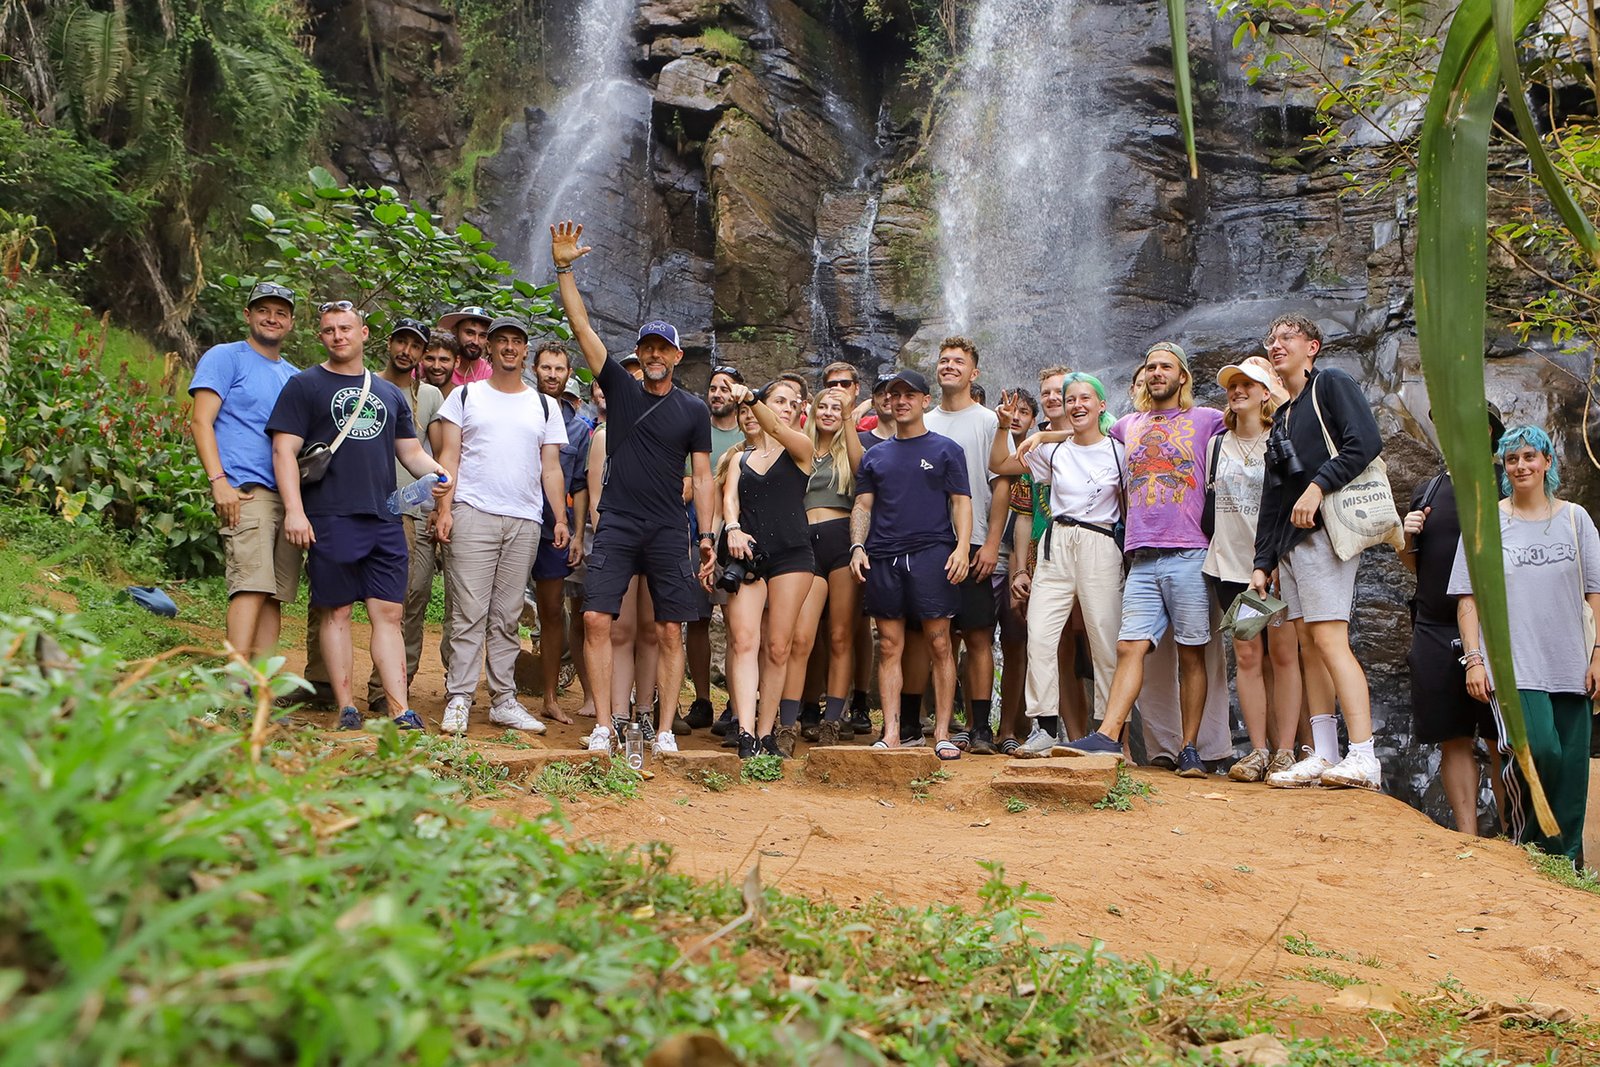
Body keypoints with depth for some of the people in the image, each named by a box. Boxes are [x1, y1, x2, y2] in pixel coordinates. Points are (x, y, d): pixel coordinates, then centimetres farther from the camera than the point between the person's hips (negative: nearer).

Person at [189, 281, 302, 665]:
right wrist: (219, 481, -15)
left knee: (275, 595, 3)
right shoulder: (225, 357, 5)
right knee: (252, 586, -19)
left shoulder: (293, 376, 24)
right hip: (245, 490, -7)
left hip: (289, 496, 7)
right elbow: (201, 421, -3)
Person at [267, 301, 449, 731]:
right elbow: (284, 451, -1)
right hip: (330, 519, -4)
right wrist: (294, 510, -13)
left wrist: (437, 473, -2)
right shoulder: (305, 385, 6)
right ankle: (346, 708, 6)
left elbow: (411, 451, 21)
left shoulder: (389, 393, 19)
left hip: (385, 520, 4)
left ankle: (401, 710, -2)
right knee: (337, 612, 1)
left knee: (388, 614, 0)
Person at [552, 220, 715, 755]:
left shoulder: (694, 410, 8)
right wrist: (563, 267, -5)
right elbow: (581, 326, 3)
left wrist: (707, 534, 0)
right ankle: (603, 725, -3)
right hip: (616, 525, 0)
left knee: (670, 631, -1)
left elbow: (702, 476, 8)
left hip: (669, 531, 0)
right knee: (596, 619, -10)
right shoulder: (620, 387, 8)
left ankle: (665, 730, 5)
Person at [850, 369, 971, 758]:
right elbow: (862, 504, 17)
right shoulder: (875, 456, 20)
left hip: (932, 554, -3)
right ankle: (891, 733, 4)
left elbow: (961, 502, 3)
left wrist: (962, 547, -10)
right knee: (890, 647, 2)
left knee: (939, 645, -4)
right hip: (882, 558, 3)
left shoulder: (945, 449, 10)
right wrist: (858, 546, 0)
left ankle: (942, 733, -1)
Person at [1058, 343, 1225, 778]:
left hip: (1189, 556, -3)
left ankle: (1189, 749, 4)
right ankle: (1107, 736, -12)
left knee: (1191, 655, 0)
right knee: (1130, 646, -6)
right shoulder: (1128, 426, 19)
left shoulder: (1207, 420, 9)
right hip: (1142, 558, 3)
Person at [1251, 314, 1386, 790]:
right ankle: (1324, 756, 3)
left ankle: (1363, 758, -20)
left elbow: (1366, 443, -14)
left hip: (1324, 530, -9)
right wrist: (1263, 562, 15)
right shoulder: (1282, 418, 24)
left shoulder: (1331, 384, 2)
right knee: (1308, 645, 3)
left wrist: (1318, 486, -21)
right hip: (1291, 541, 9)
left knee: (1329, 639, -17)